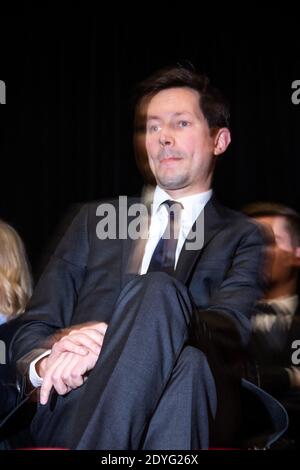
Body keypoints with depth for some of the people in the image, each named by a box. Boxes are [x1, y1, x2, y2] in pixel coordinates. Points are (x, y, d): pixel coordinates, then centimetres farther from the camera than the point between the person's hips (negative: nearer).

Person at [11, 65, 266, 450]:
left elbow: (230, 331, -4)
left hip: (185, 414, -1)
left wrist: (106, 340, -20)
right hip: (74, 412, 1)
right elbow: (31, 331, 18)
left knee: (191, 363, -39)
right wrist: (46, 362, -9)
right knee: (159, 290, -31)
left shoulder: (244, 238, 17)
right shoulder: (94, 221, 25)